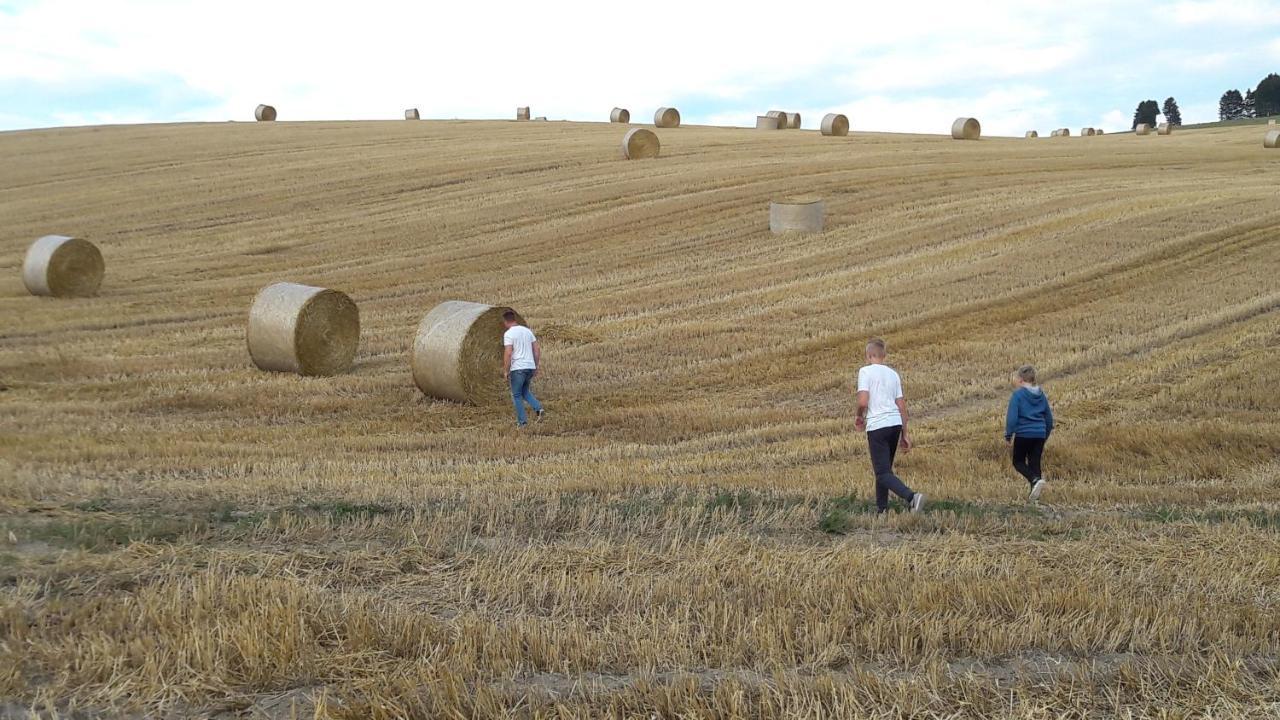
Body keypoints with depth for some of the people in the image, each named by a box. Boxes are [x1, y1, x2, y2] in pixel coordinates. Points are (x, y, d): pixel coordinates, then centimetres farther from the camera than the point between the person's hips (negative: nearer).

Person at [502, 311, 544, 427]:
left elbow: (508, 353, -17)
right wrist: (536, 366, 16)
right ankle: (538, 408, -1)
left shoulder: (508, 334, -9)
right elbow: (537, 349, 10)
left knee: (516, 395, 7)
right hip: (530, 367, 6)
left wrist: (506, 371, -10)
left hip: (517, 368, -6)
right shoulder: (527, 331, 11)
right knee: (525, 391, 21)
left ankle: (522, 421, 5)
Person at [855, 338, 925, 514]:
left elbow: (863, 402, -16)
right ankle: (881, 509, 23)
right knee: (884, 468, 20)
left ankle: (911, 496, -26)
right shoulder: (893, 374, 13)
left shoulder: (865, 371, -5)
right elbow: (901, 405, 13)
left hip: (877, 426, -7)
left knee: (883, 473, -6)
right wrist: (904, 434, 17)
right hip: (896, 424, 7)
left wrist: (859, 417, 4)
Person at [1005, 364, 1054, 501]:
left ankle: (1036, 480, -17)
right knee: (1035, 463, 11)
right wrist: (1045, 436, 27)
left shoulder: (1017, 394, -9)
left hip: (1023, 434, -5)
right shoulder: (1041, 395, 10)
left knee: (1018, 462, 8)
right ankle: (1035, 492, 9)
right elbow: (1049, 418, 17)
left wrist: (1008, 435, -5)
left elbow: (1012, 417, -14)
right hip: (1039, 434, 5)